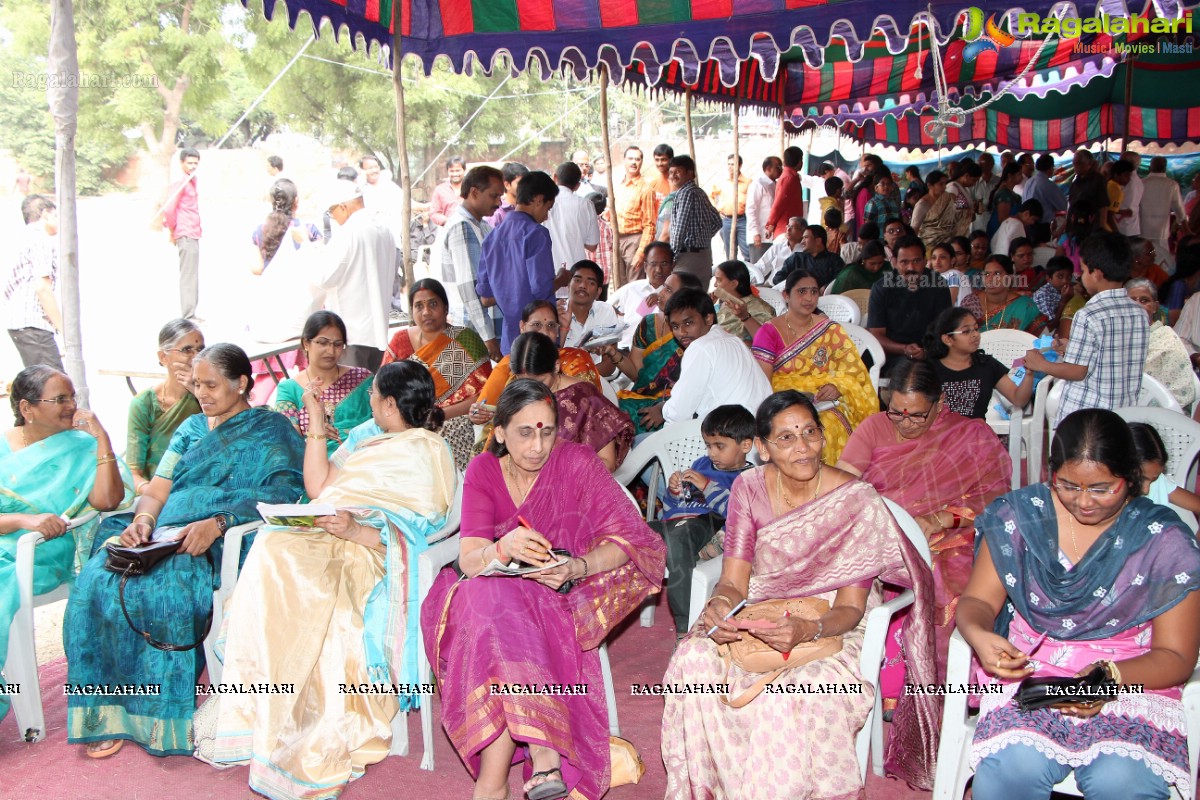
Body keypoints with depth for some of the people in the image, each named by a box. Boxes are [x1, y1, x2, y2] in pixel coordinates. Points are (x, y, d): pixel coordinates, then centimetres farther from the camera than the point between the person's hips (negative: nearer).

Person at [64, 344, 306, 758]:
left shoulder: (272, 430, 7)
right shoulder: (192, 429, 26)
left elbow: (280, 499, -7)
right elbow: (156, 492, 19)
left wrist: (217, 523, -21)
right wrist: (143, 519, -6)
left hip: (226, 544, -6)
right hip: (164, 537, 6)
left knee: (162, 587, -34)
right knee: (96, 580, -23)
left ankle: (164, 717, -20)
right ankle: (110, 712, -17)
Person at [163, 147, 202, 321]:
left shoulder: (194, 181, 14)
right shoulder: (181, 183, -14)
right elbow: (169, 209, -19)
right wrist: (172, 232, -8)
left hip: (194, 235, 9)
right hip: (186, 236, -9)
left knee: (192, 276, 15)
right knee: (188, 276, -8)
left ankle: (191, 314, 23)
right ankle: (188, 317, -5)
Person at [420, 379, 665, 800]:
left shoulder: (577, 461, -6)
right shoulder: (483, 471, 0)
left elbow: (627, 540, -11)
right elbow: (469, 560, -11)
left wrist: (575, 568, -30)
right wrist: (503, 549, -35)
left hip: (562, 600, -2)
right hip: (496, 595, 2)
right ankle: (543, 752, -39)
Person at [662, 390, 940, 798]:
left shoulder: (856, 501, -13)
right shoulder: (749, 488, -4)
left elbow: (849, 608, -14)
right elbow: (733, 583, -6)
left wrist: (808, 630, -36)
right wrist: (720, 606, -31)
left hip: (831, 628, -3)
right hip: (756, 621, 3)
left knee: (793, 692, -35)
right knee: (695, 660, -28)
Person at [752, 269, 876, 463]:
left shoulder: (830, 330, 11)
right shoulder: (769, 332, 4)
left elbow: (855, 368, 6)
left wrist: (837, 385, -15)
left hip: (823, 402, 2)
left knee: (828, 425, -32)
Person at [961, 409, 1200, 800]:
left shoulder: (1166, 542, -2)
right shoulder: (1020, 515, 2)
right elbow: (977, 600, 5)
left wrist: (1112, 676, -22)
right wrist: (978, 635, -20)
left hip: (1133, 678, 0)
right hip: (1028, 670, 1)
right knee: (1011, 767, -30)